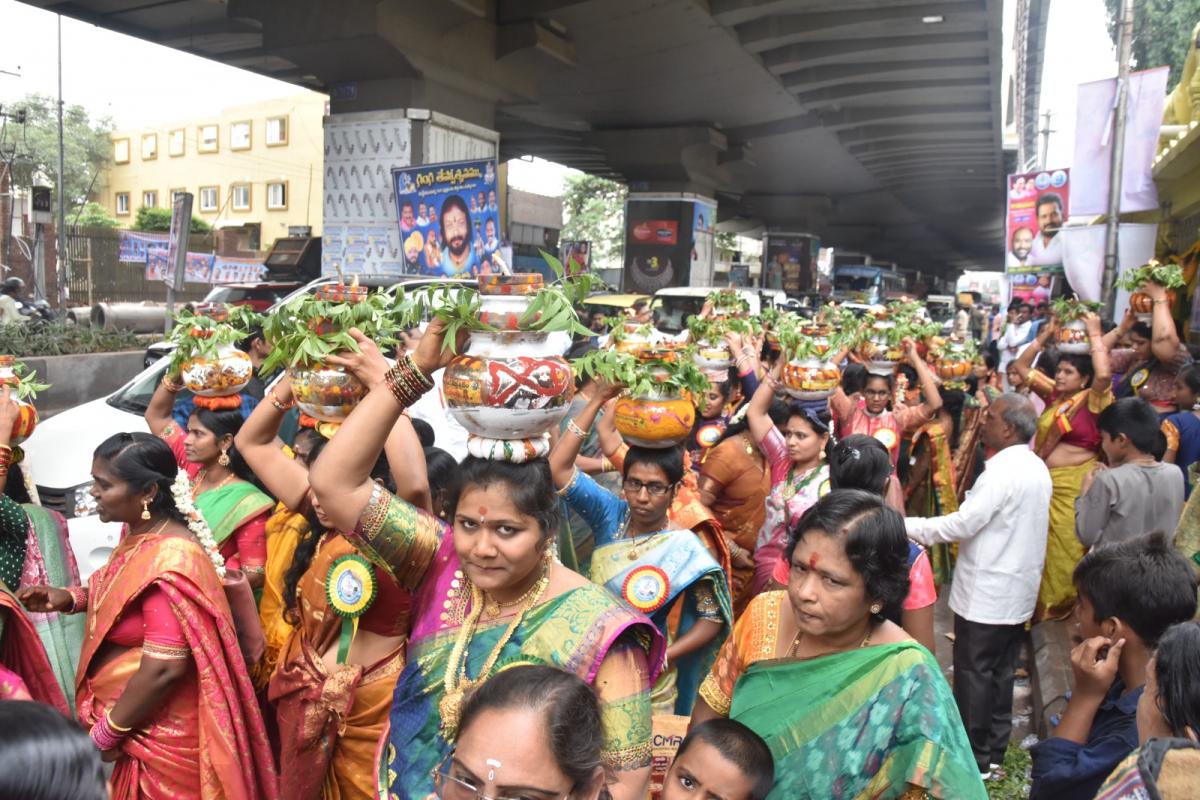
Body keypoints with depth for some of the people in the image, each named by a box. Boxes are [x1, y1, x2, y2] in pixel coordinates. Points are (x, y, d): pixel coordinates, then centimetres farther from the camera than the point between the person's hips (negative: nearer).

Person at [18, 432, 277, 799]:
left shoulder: (169, 562, -29)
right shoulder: (137, 531, -1)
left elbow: (164, 670, -28)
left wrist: (105, 734, -15)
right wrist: (70, 598, 0)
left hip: (158, 731, -9)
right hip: (129, 713, 9)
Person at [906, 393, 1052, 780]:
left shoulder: (1002, 470, -22)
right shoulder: (1038, 468, 7)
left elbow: (963, 523, -23)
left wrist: (908, 526, -17)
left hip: (987, 592, -9)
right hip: (1018, 589, 9)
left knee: (974, 673, 3)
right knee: (1001, 672, 16)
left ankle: (974, 759, 13)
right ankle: (994, 751, 27)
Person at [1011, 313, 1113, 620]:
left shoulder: (1092, 400, -11)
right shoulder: (1053, 394, 5)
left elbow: (1104, 375, -31)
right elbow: (1022, 366, 11)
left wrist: (1094, 334, -21)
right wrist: (1045, 335, 2)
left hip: (1074, 486, -6)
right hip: (1045, 481, 6)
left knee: (1066, 549, 5)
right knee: (1041, 547, 15)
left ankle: (1065, 603, 22)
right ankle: (1040, 600, 31)